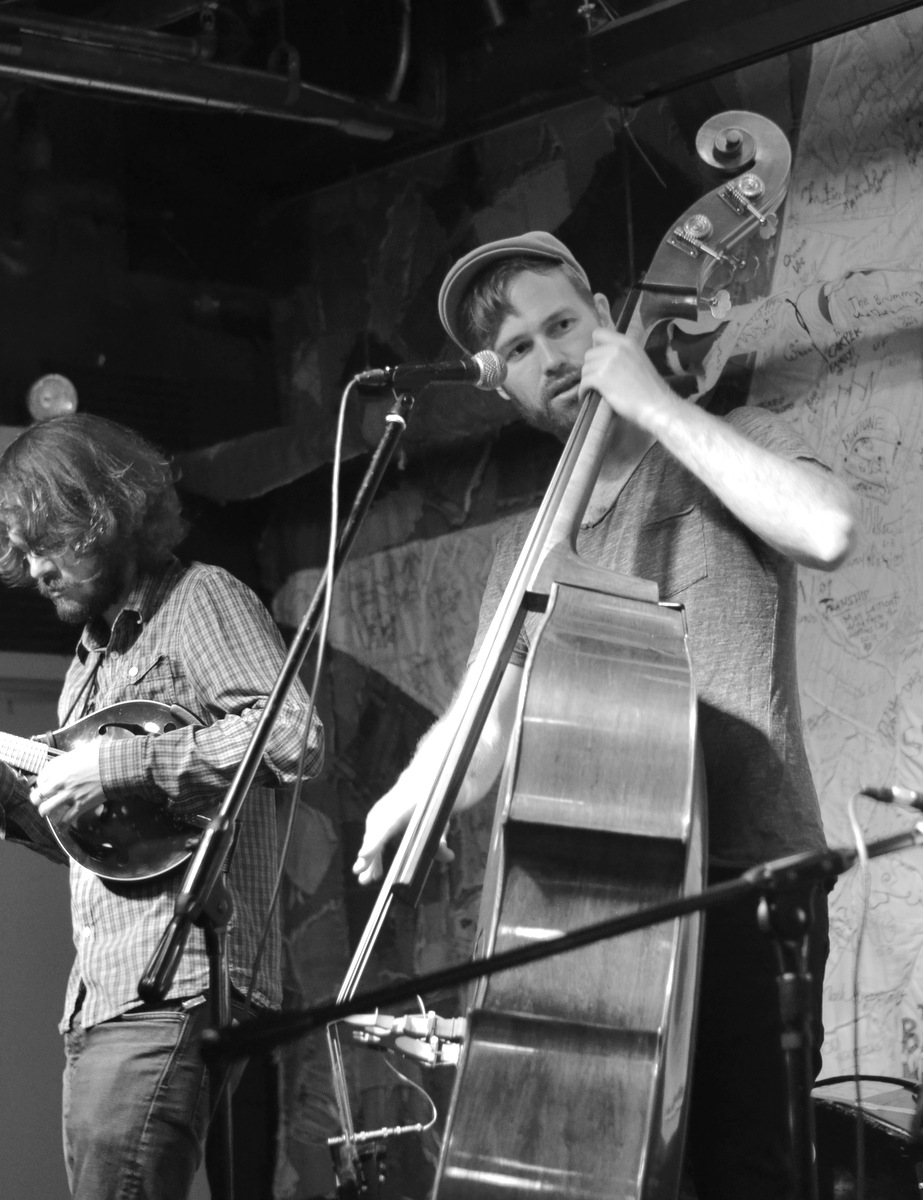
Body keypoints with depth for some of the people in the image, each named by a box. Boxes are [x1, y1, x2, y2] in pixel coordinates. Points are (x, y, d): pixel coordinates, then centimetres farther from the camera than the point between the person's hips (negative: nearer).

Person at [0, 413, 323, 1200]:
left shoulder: (200, 600, -3)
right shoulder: (96, 649, 23)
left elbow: (294, 738, -20)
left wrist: (118, 765, -19)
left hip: (175, 990, -9)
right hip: (100, 995, 9)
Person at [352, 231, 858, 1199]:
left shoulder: (731, 445, 6)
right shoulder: (527, 546, 20)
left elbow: (827, 530, -17)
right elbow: (487, 722, 14)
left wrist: (654, 402, -12)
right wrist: (407, 805, -8)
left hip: (740, 878, -5)